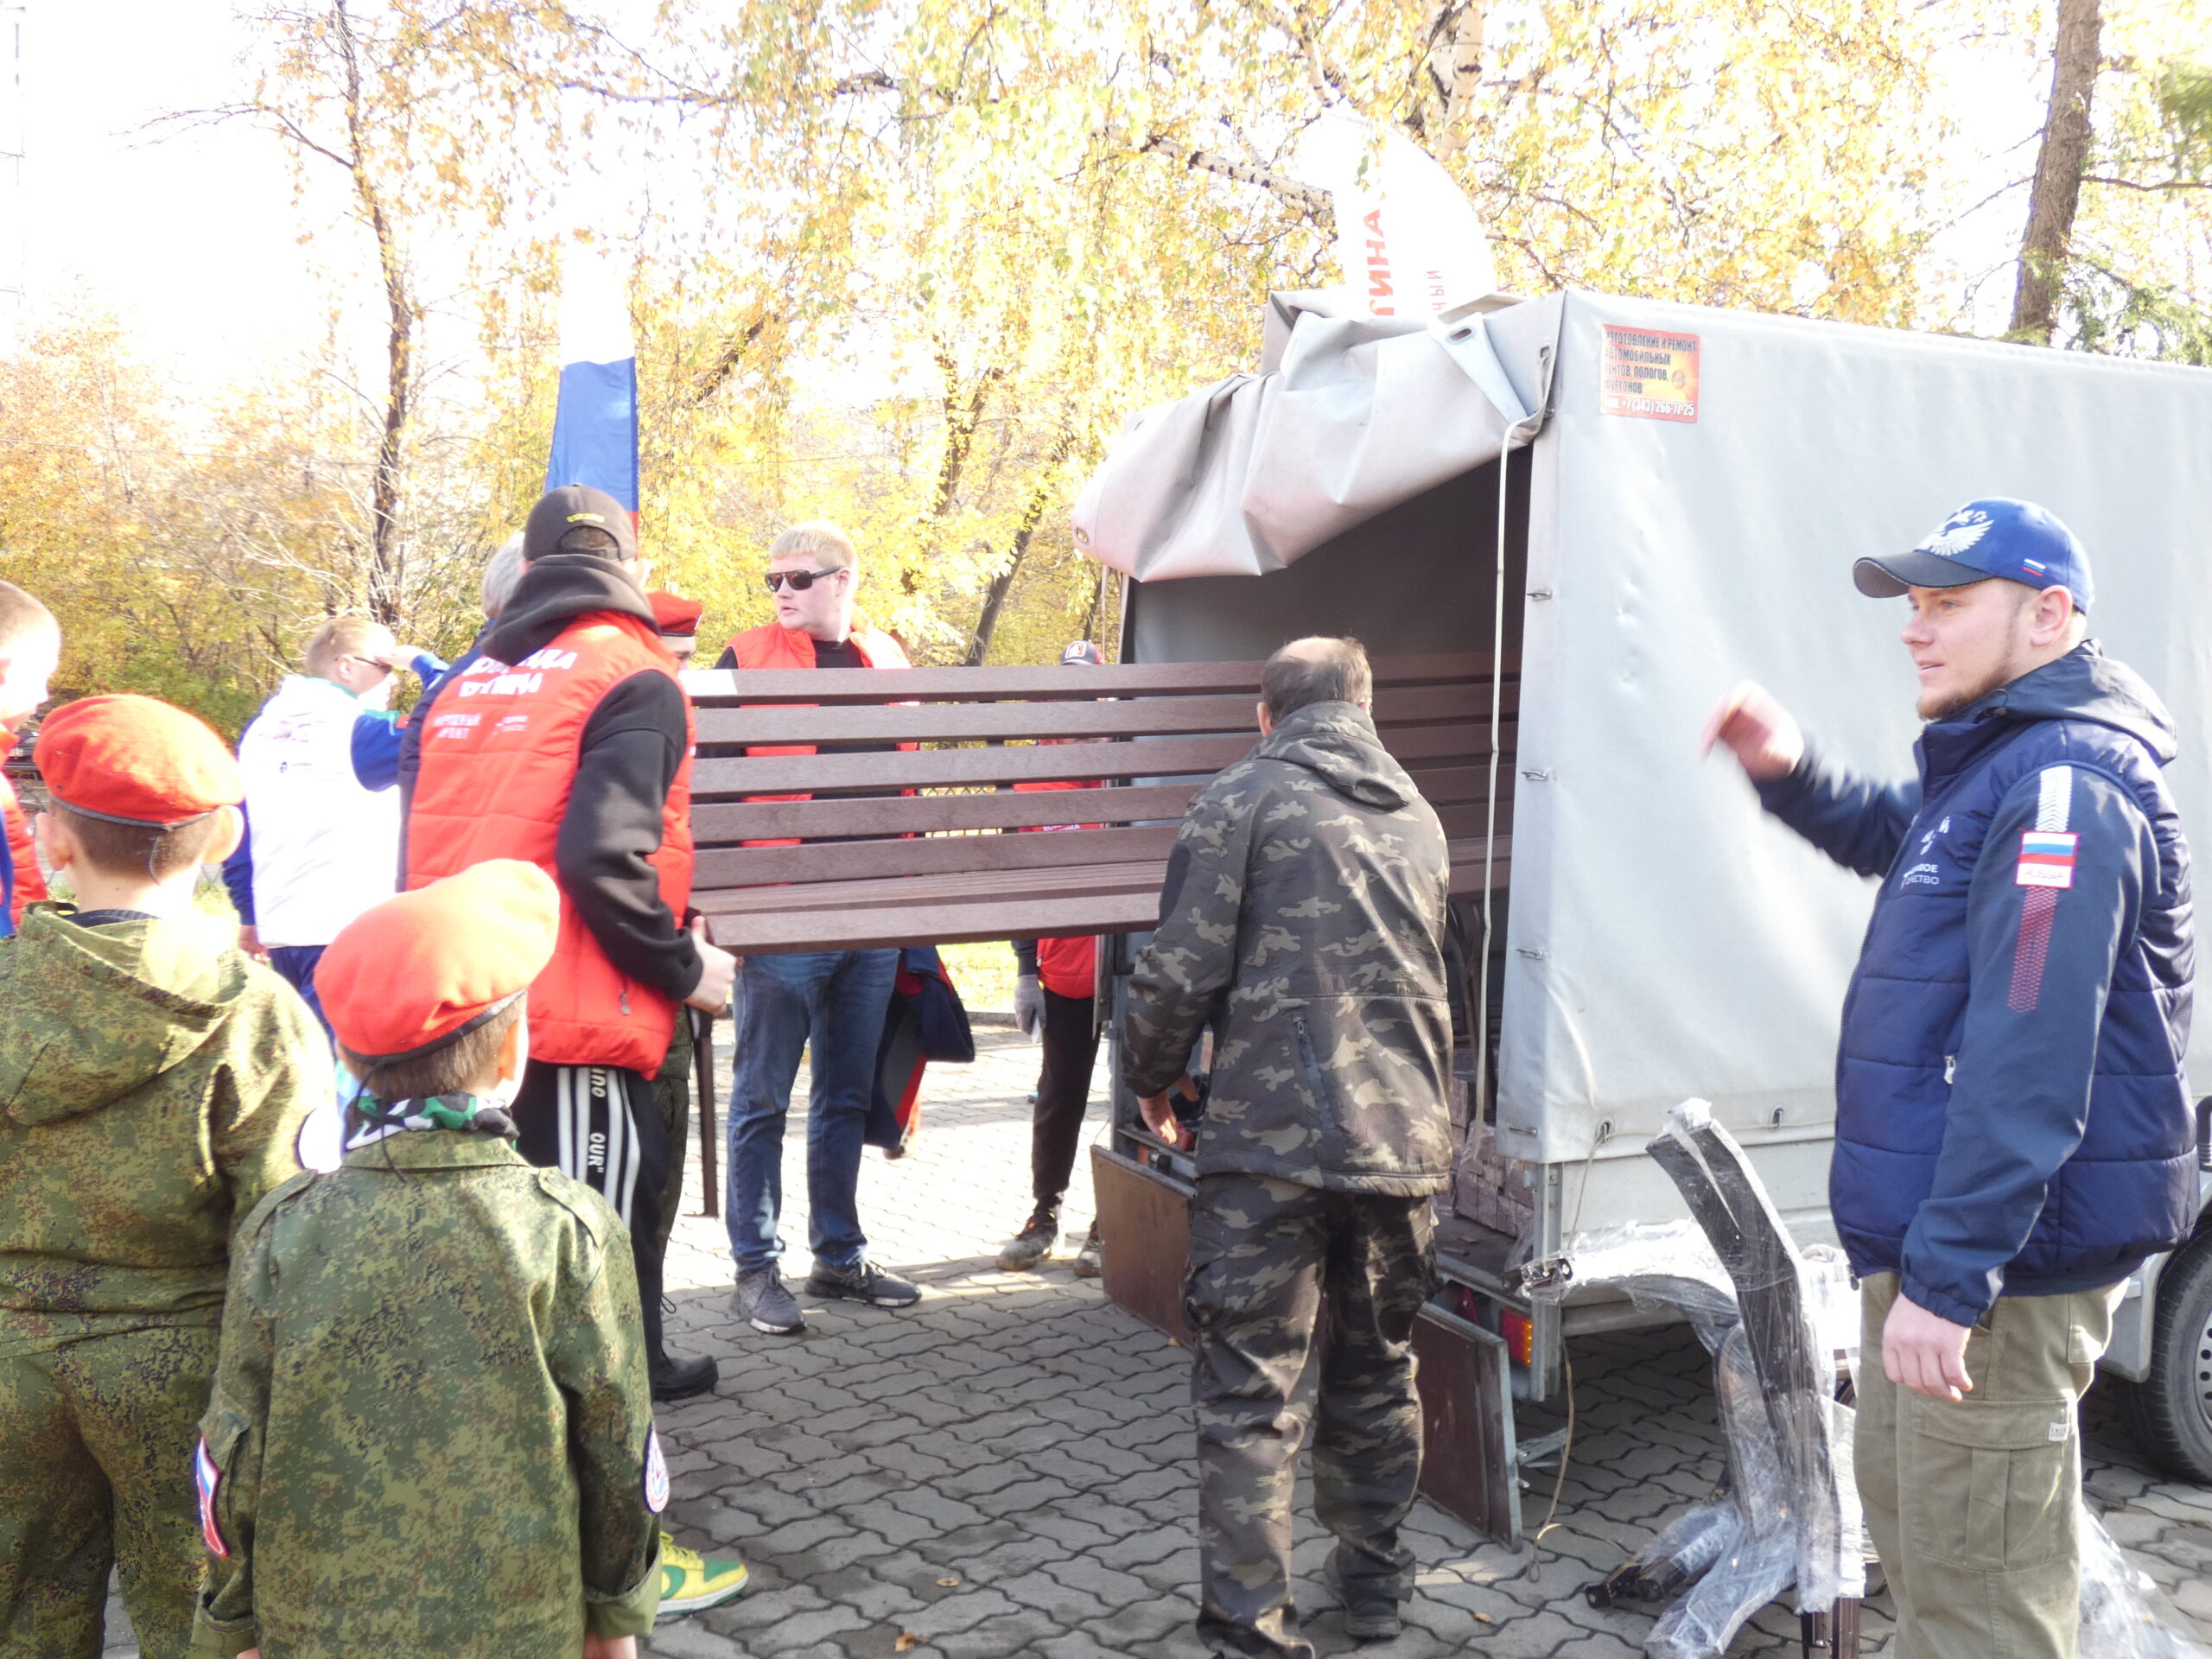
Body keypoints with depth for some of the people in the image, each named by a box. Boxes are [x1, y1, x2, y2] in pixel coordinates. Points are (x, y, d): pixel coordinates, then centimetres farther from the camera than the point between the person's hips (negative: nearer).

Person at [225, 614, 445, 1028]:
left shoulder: (259, 730, 13)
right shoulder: (359, 729, -9)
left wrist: (249, 916, 22)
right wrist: (423, 663, -2)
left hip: (278, 931, 7)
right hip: (350, 932, -7)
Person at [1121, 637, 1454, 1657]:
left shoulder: (1243, 798, -3)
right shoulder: (1417, 817, 16)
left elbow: (1181, 970, -10)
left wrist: (1150, 1080, 7)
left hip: (1272, 1140, -6)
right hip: (1404, 1139, 6)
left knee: (1249, 1394, 2)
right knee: (1378, 1372, 21)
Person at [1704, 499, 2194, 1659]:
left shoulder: (2064, 785, -20)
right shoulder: (1989, 764, 13)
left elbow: (2029, 1064, -27)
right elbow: (1891, 838, 34)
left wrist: (1947, 1278, -28)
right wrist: (1790, 773, 12)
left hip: (1998, 1260, -11)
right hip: (1924, 1243, 11)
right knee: (1910, 1524, 25)